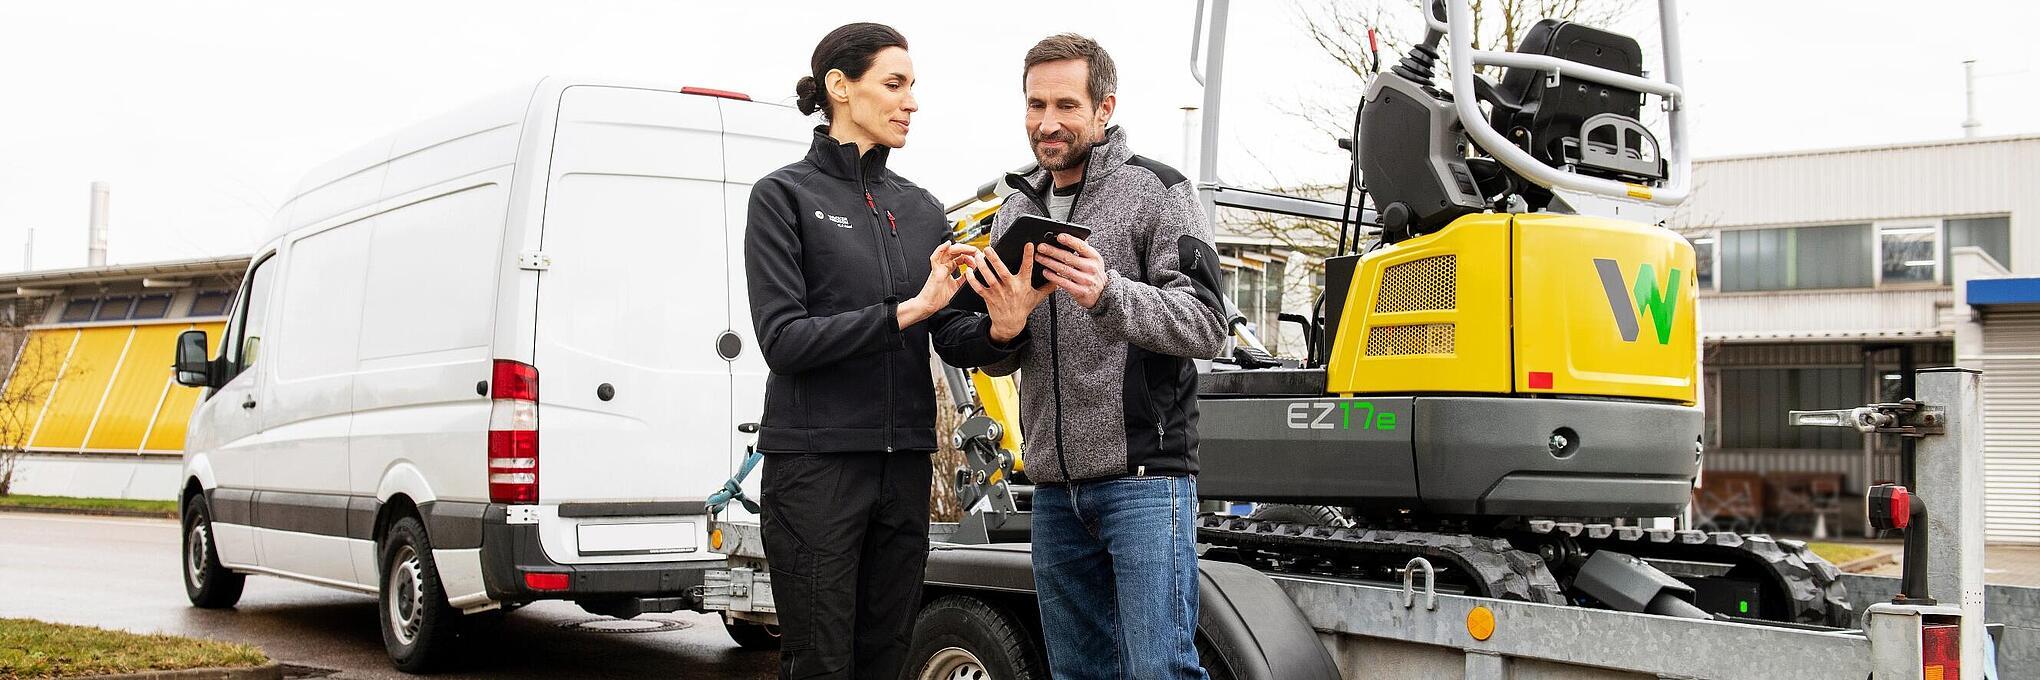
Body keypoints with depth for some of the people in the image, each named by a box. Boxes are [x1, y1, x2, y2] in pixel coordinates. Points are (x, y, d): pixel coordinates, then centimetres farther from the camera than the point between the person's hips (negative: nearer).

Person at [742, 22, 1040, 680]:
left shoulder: (920, 207, 12)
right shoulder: (784, 194, -3)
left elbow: (950, 340, 7)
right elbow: (782, 339, -12)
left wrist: (999, 329, -16)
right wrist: (908, 310, -19)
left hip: (905, 463, 5)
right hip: (816, 461, -5)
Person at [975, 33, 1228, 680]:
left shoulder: (1156, 191, -2)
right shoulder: (1016, 212, 15)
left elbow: (1206, 326, -12)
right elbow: (999, 362, 14)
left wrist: (1109, 295, -27)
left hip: (1144, 477, -6)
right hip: (1055, 486, 6)